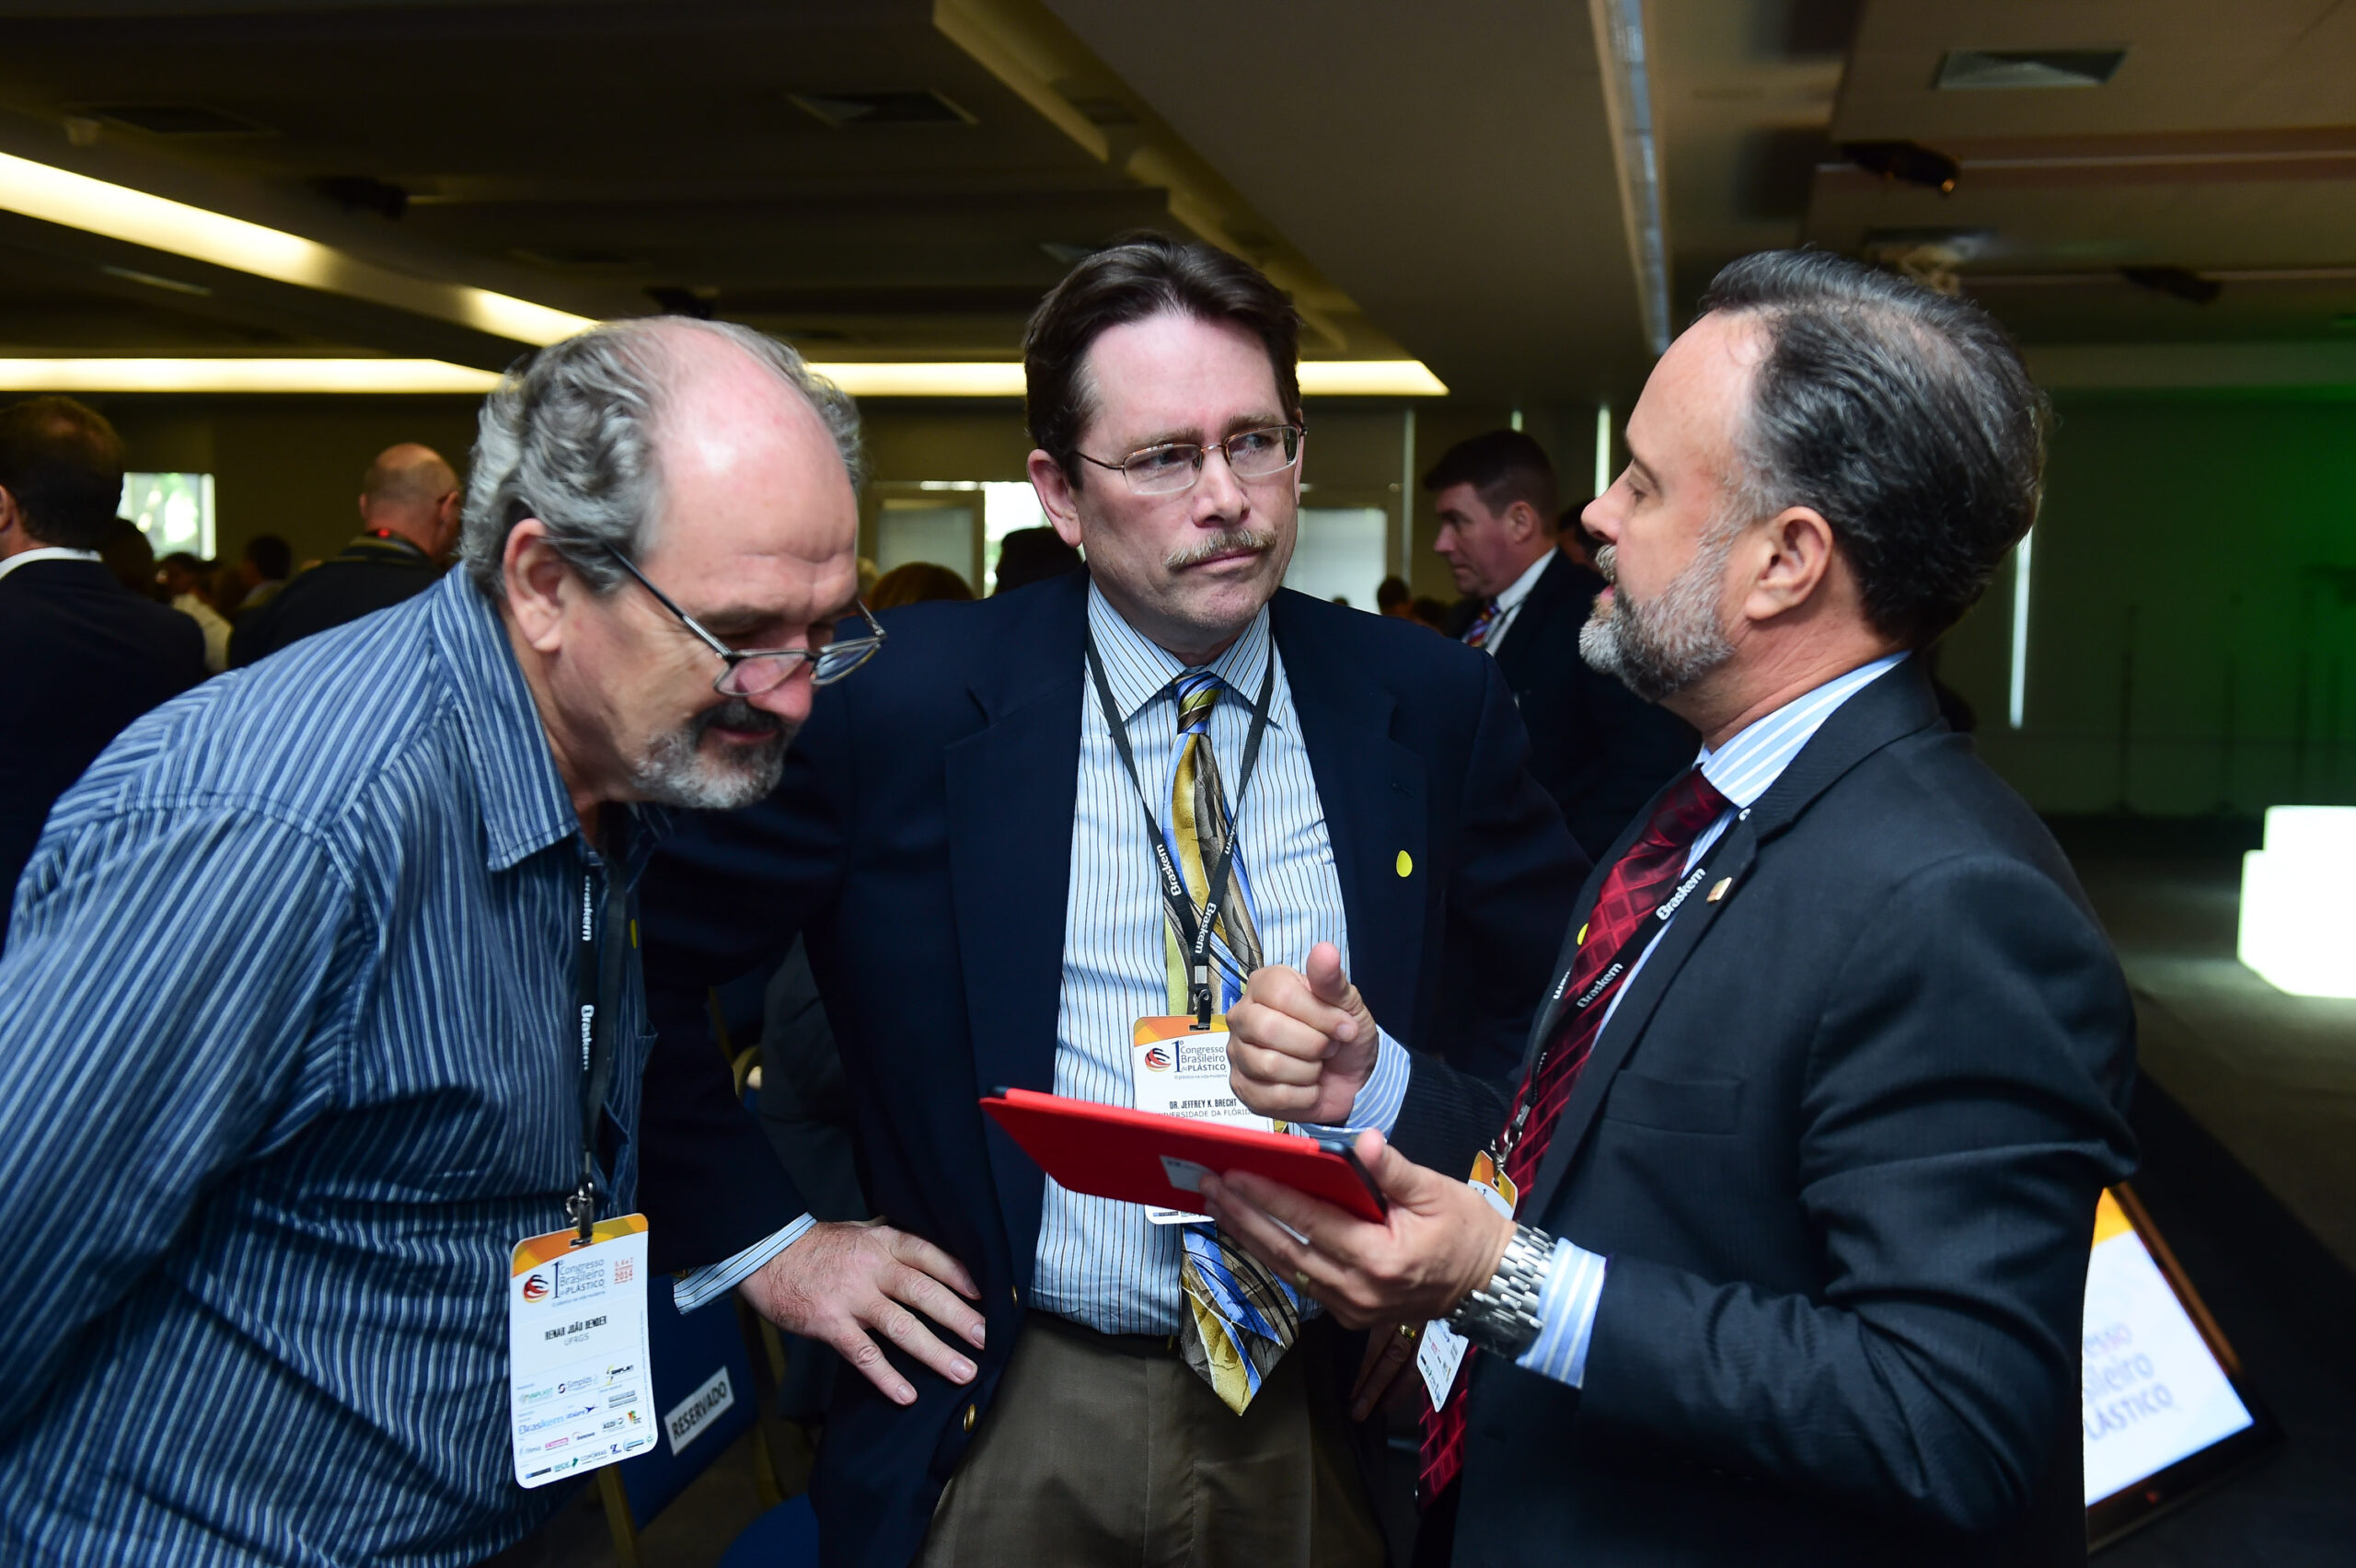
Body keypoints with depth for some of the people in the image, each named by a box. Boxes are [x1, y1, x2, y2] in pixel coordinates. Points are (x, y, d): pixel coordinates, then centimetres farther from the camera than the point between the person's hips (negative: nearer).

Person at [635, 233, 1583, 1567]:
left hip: (1333, 1420, 2)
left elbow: (1558, 986, 8)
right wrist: (771, 1241, -6)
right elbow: (641, 957, -5)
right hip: (1013, 1428, -1)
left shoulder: (1433, 707, -5)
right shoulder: (903, 704, -12)